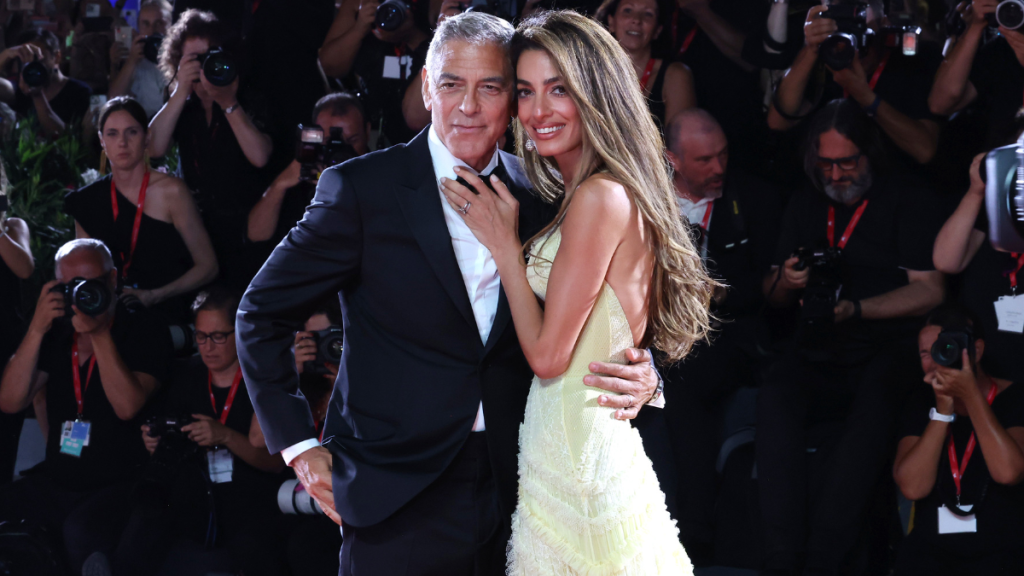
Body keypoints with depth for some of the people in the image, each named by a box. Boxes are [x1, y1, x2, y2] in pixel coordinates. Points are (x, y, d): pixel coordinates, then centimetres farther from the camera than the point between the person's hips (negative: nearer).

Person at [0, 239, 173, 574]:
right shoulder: (56, 334, 9)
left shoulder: (145, 331, -3)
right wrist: (37, 329, -10)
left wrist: (99, 333, -18)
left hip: (119, 486, -5)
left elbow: (127, 406, -18)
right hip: (54, 482, 5)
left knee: (82, 531, -35)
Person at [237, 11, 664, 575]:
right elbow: (262, 312, 1)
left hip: (514, 487, 4)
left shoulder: (538, 197, 5)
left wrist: (641, 377, -11)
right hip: (399, 500, -3)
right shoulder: (361, 189, -6)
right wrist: (298, 445, -2)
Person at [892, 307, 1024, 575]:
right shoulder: (922, 402, 9)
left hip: (999, 552, -3)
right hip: (929, 549, 3)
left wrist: (971, 395, -16)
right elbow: (913, 487, -5)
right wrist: (943, 409, -10)